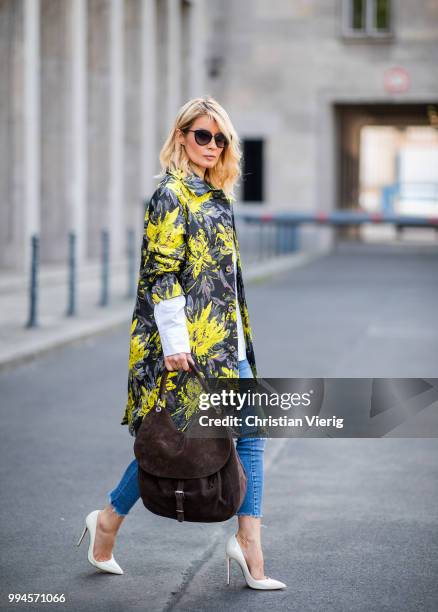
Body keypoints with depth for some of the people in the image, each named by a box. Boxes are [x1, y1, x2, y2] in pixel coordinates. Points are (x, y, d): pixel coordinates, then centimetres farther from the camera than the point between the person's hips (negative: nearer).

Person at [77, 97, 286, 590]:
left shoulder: (215, 195, 16)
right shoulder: (171, 195, -10)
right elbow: (161, 273, -16)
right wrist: (174, 340, -21)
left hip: (225, 339, 9)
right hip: (187, 341, -9)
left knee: (251, 431, 5)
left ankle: (247, 542, 9)